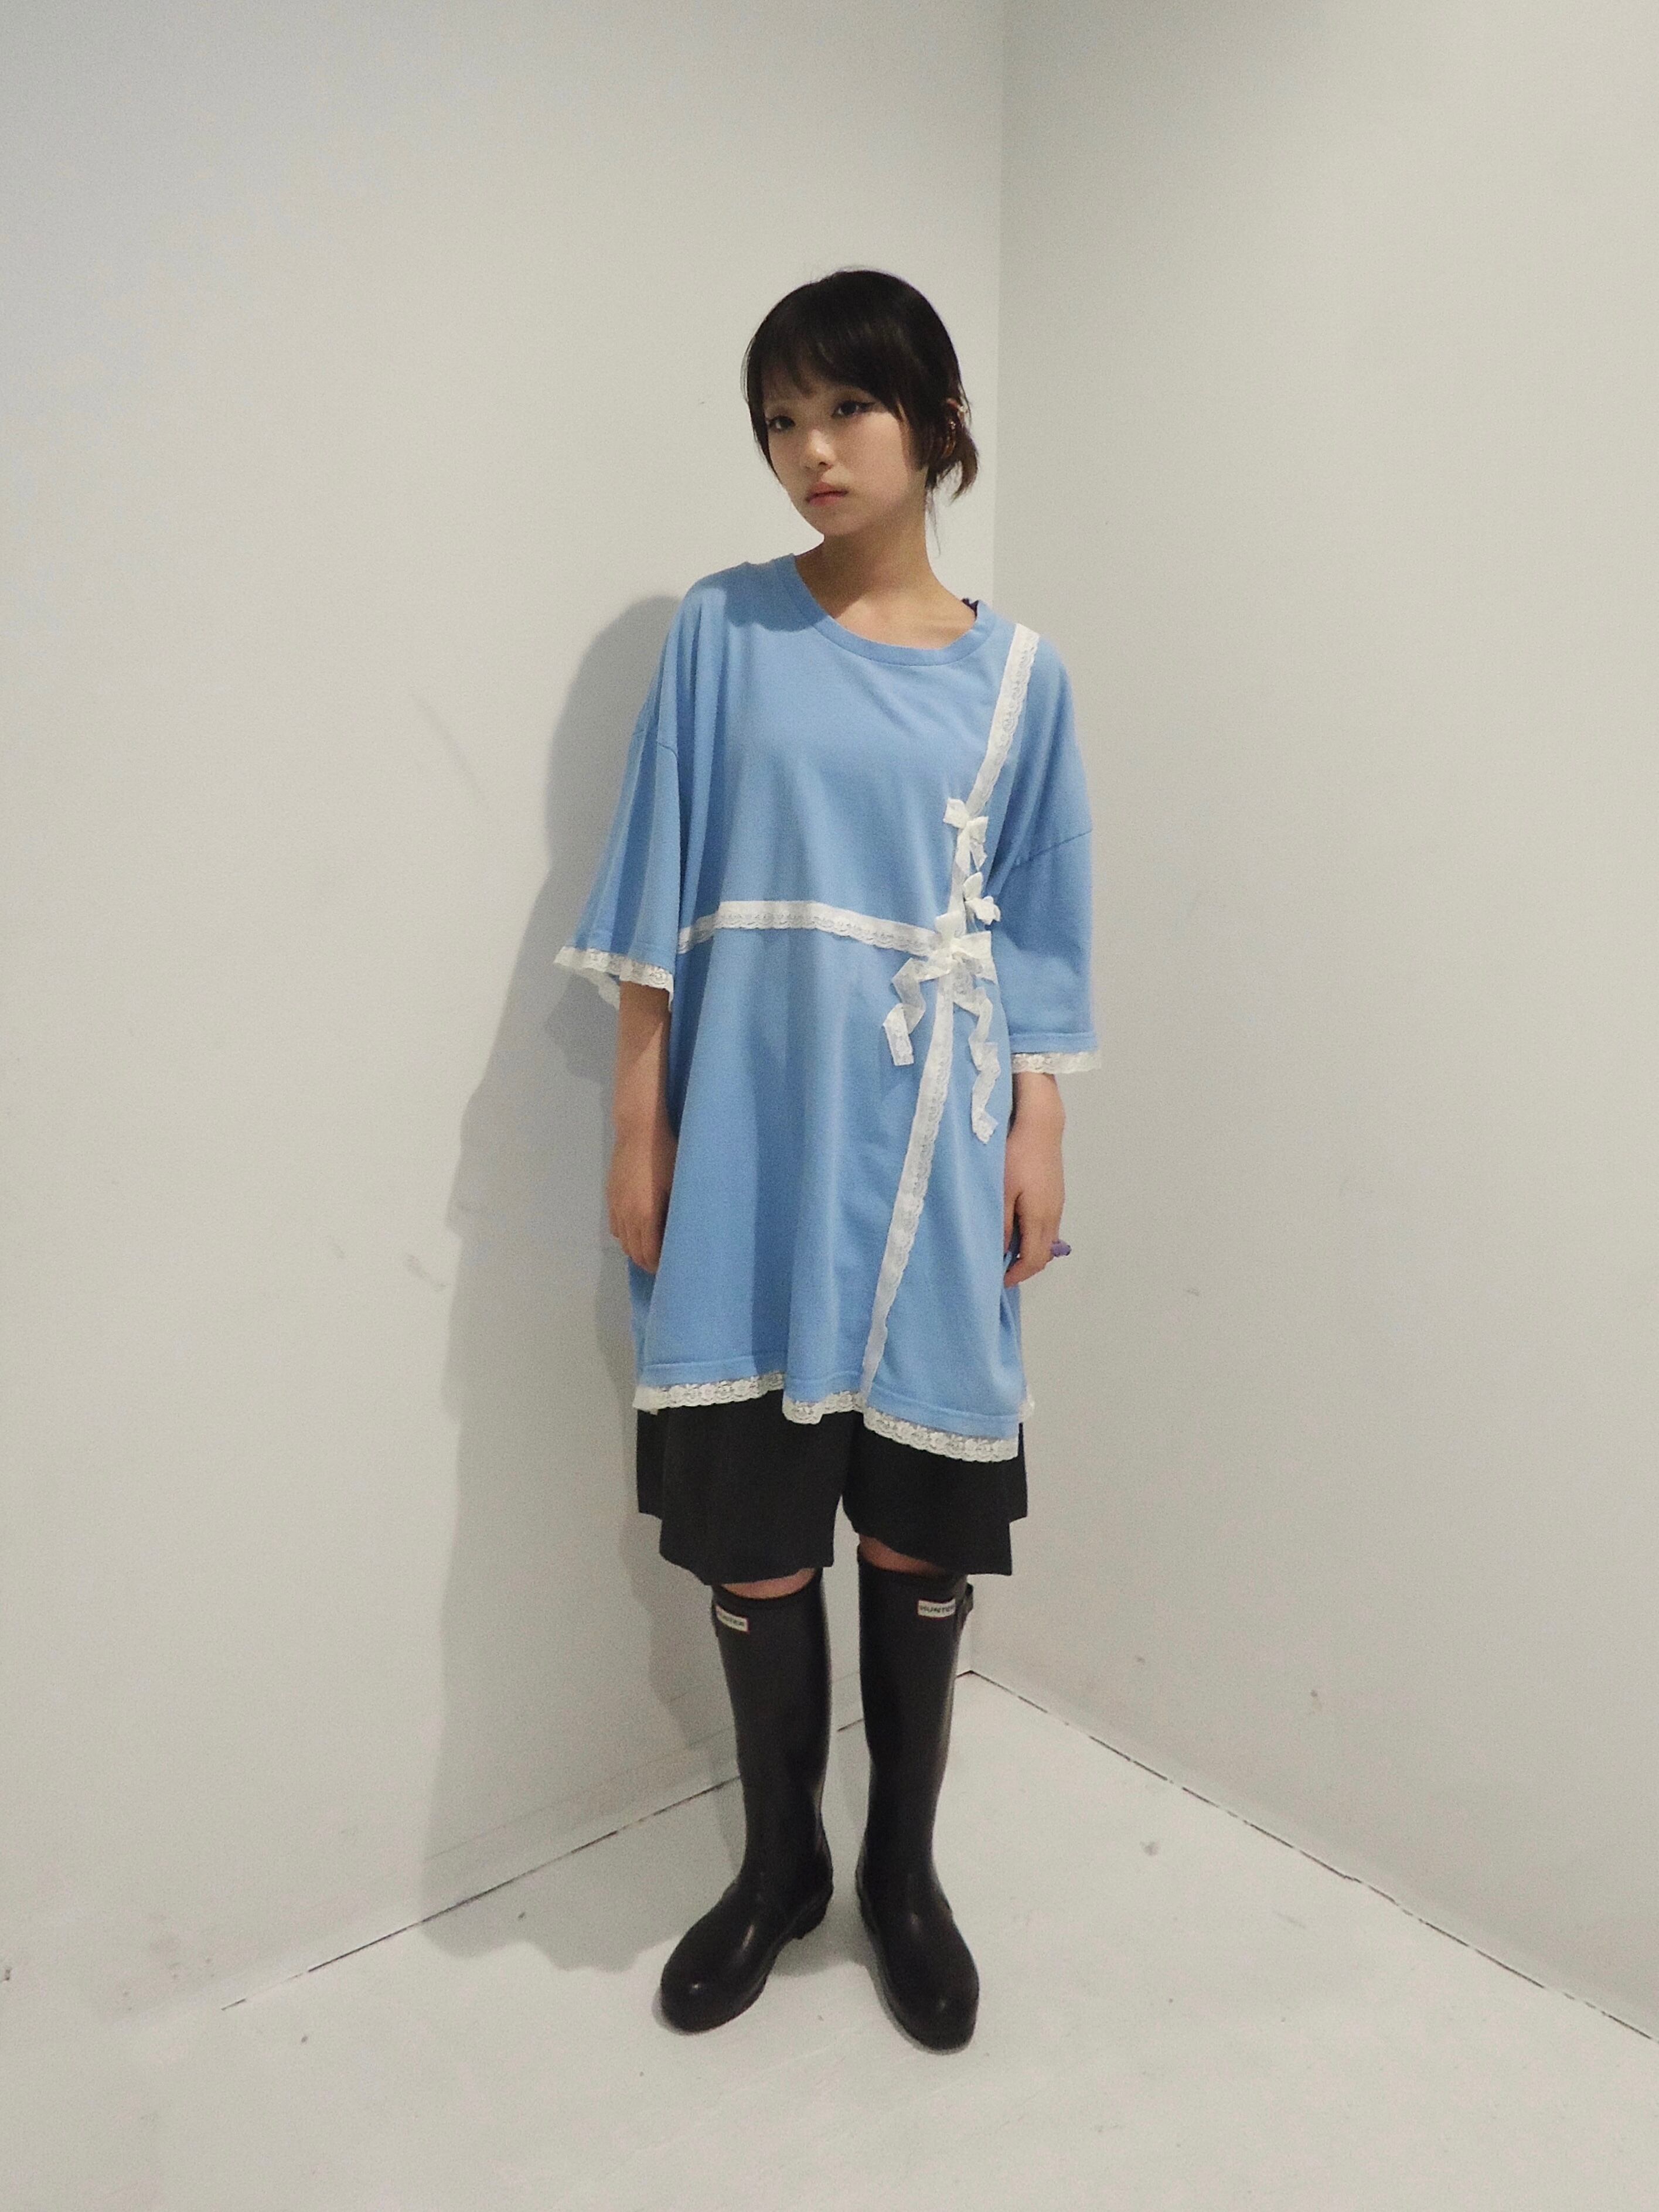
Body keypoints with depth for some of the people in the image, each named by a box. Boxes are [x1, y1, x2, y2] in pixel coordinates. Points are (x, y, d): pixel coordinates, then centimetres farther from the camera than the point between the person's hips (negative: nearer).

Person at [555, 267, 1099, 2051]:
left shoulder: (1015, 674, 6)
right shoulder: (723, 630, 2)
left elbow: (1037, 937, 7)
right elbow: (654, 899, 0)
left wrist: (1037, 1143, 2)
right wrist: (636, 1129, -4)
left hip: (925, 1147, 1)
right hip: (750, 1141, 0)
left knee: (919, 1525, 9)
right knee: (751, 1523, 7)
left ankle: (903, 1871, 32)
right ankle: (777, 1860, 32)